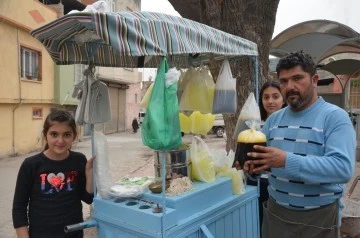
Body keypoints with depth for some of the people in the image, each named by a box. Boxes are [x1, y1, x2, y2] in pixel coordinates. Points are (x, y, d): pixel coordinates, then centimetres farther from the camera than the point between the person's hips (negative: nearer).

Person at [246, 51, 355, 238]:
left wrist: (287, 161, -33)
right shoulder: (274, 119, 6)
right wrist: (253, 163, -15)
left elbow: (343, 168, -24)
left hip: (319, 217, -4)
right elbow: (260, 153, 8)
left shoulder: (335, 117, -12)